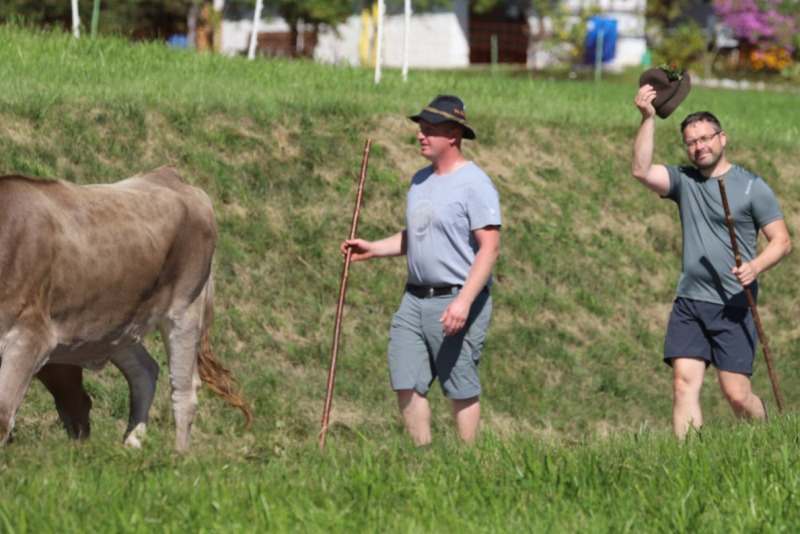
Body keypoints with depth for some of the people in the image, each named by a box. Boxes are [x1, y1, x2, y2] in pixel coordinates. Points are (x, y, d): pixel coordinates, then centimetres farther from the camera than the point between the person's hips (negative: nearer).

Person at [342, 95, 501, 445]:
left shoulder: (474, 184, -11)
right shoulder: (421, 180, 16)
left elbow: (490, 247, -17)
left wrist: (464, 301, -26)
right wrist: (372, 249, 13)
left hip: (457, 301, -8)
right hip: (415, 298, 8)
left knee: (462, 390, -2)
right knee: (406, 384, 5)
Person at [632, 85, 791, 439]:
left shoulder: (751, 186, 2)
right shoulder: (683, 182, 12)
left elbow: (782, 241, 0)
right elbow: (641, 170, -4)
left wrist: (756, 266, -19)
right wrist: (647, 119, -11)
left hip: (733, 306, -4)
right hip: (689, 304, 4)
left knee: (737, 394, -5)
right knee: (684, 384, -10)